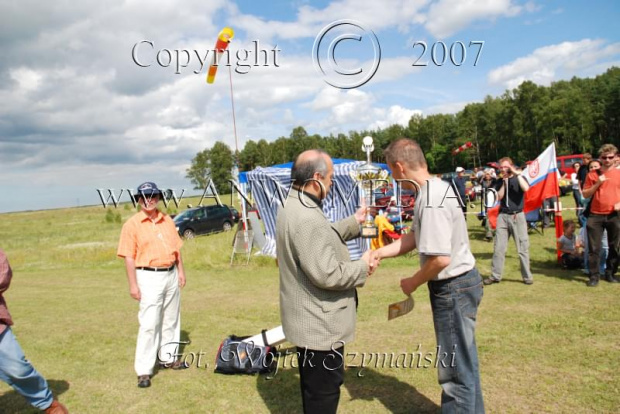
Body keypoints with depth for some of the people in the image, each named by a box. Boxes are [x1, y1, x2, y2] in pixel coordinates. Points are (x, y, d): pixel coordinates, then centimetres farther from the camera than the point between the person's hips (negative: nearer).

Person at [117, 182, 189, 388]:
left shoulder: (167, 220, 10)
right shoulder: (132, 224, -6)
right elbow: (129, 257, -8)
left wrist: (181, 271, 11)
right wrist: (133, 284, -11)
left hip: (171, 274, 6)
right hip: (149, 277, -5)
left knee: (171, 319, 15)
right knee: (149, 324, -7)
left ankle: (167, 357, 31)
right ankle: (144, 370, 2)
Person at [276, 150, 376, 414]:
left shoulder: (292, 208, 6)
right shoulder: (307, 218, -29)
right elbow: (327, 274, -30)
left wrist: (354, 222, 18)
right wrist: (362, 267, -14)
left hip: (309, 319, 11)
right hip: (320, 323, -11)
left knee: (314, 387, 27)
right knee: (324, 390, 7)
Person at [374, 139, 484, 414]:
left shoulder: (431, 201, -26)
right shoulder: (436, 188, 6)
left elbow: (440, 259, -29)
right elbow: (416, 237, 9)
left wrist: (412, 284, -12)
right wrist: (380, 253, 2)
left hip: (453, 287, -10)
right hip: (459, 282, 10)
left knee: (456, 368, 7)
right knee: (464, 362, 25)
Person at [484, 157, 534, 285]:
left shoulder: (520, 178, 4)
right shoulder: (500, 182, 11)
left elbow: (525, 188, -18)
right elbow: (499, 197, -2)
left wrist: (517, 173, -13)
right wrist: (504, 181, -6)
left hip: (517, 216, -2)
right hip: (503, 216, 2)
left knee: (523, 247, 0)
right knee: (498, 248, 1)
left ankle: (527, 276, 10)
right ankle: (495, 276, 7)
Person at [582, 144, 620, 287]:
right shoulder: (592, 174, 3)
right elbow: (585, 194, 2)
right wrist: (598, 183, -11)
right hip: (595, 216, -1)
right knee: (594, 248, 0)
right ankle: (594, 276, 7)